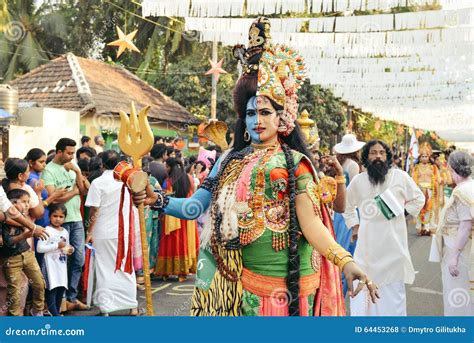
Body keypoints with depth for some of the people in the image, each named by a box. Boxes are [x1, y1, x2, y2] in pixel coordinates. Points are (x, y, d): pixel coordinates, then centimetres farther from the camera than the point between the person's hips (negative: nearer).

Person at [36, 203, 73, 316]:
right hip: (51, 265, -7)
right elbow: (40, 248, -18)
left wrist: (70, 250, 3)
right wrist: (57, 245, -18)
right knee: (52, 288, -9)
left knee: (61, 288, 8)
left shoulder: (65, 232, 13)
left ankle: (57, 312, 19)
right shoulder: (47, 230, -9)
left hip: (62, 265, 7)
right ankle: (54, 313, -4)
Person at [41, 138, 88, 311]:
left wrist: (77, 172, -7)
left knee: (79, 259, 7)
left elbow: (83, 190, 6)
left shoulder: (72, 167, 12)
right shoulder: (49, 170, -8)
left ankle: (72, 296, 18)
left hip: (76, 219, 6)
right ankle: (62, 298, 12)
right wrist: (74, 191, -5)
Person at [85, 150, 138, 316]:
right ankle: (132, 306, 15)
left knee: (105, 270, 3)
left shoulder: (98, 183, -10)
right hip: (123, 232, 3)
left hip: (103, 234, -3)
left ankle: (105, 308, 5)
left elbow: (94, 211, -11)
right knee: (126, 268, 11)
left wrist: (89, 232, -3)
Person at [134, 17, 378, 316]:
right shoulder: (230, 160, 7)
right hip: (234, 275, 4)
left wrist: (346, 262, -27)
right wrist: (158, 200, -14)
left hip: (284, 280, -3)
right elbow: (197, 207, 3)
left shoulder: (294, 162, -4)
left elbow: (310, 222, -12)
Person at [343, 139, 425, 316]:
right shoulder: (358, 180, 3)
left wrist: (402, 211, 3)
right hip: (367, 242, 1)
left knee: (394, 285, 9)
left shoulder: (400, 177, -1)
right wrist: (354, 225, 12)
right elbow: (347, 204, 20)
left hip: (394, 241, -1)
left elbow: (419, 199, 13)